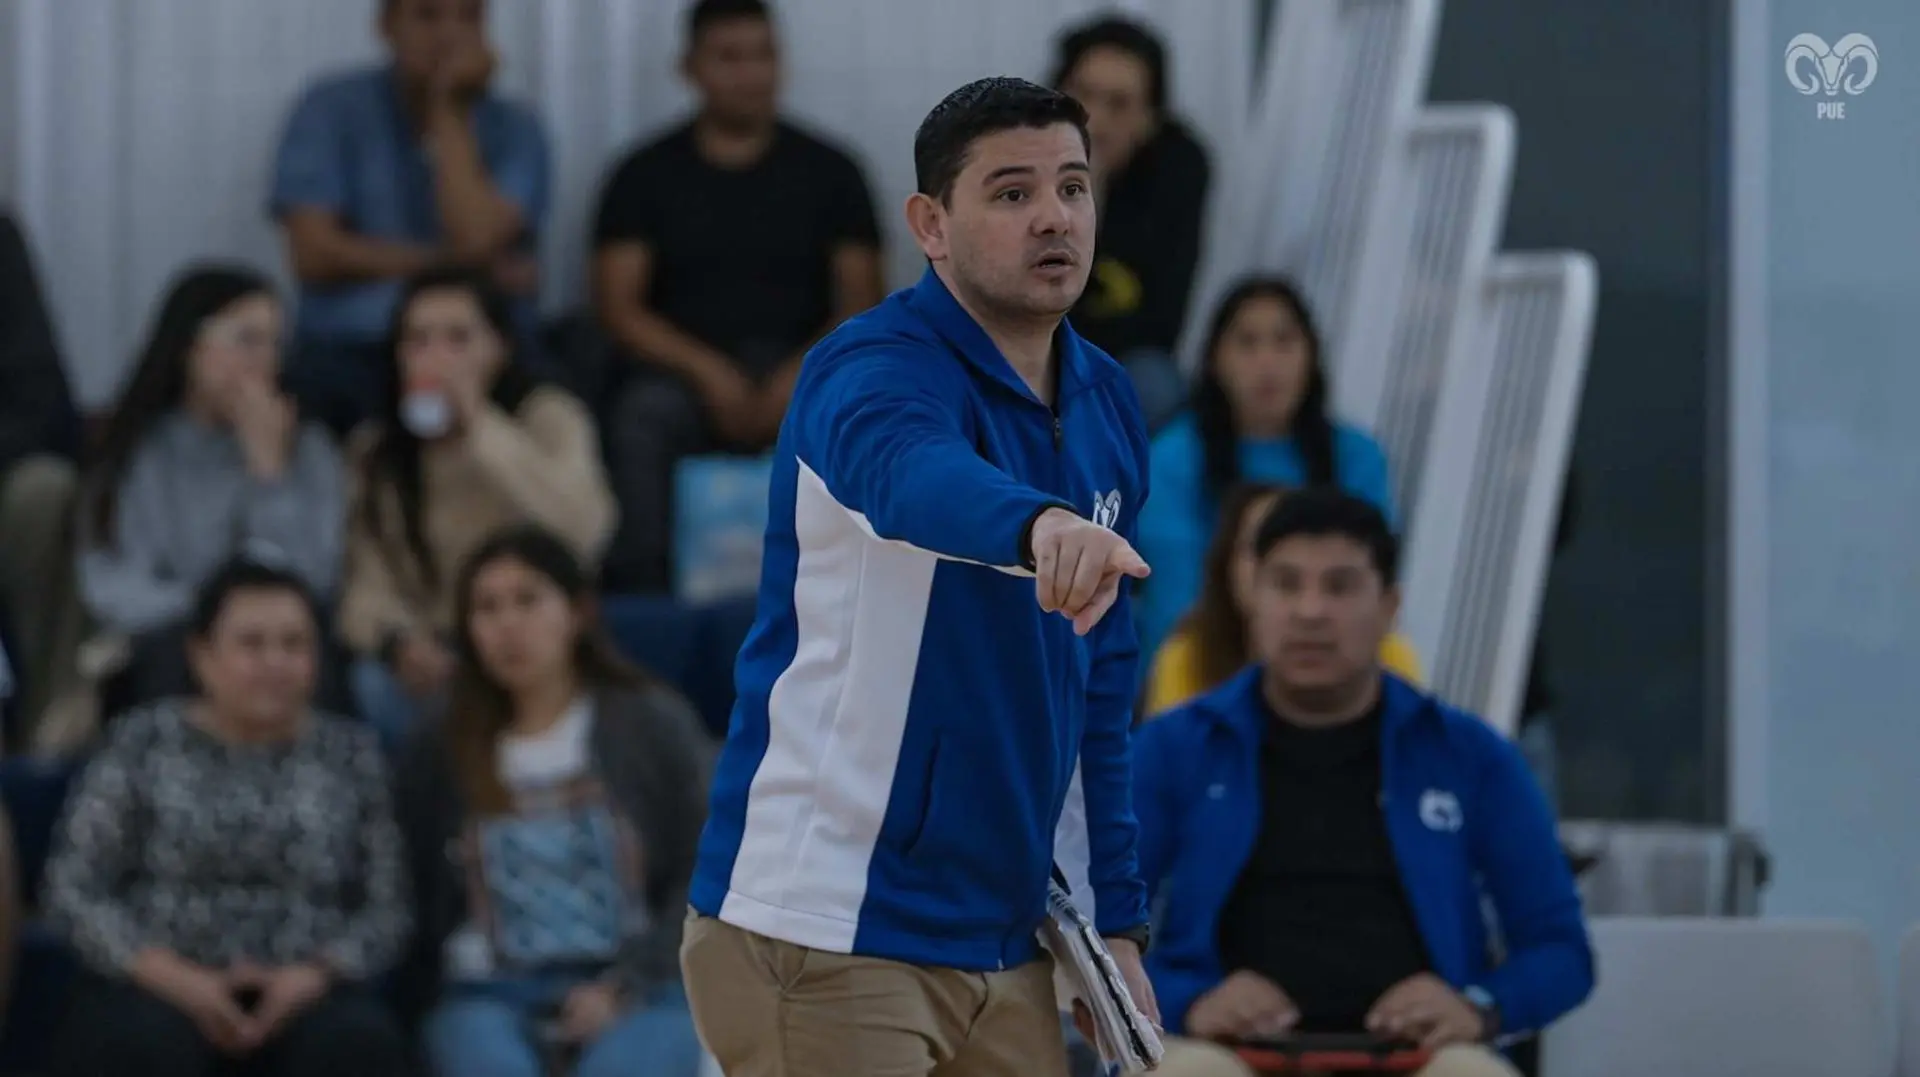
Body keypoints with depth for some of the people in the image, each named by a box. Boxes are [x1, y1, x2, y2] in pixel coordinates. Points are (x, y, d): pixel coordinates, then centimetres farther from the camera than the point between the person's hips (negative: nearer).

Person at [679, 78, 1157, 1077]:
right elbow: (910, 472, -39)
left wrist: (1114, 920, 14)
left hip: (1005, 946, 7)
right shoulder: (874, 368, -13)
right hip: (824, 940, -7)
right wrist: (1039, 524, -60)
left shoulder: (1107, 406, 10)